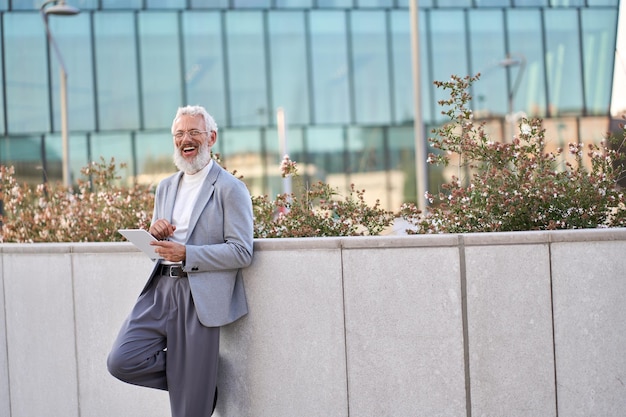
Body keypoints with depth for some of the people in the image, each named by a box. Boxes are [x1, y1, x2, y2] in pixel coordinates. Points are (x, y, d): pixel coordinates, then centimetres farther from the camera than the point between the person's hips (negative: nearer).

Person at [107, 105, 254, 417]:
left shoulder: (230, 189, -5)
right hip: (161, 289, 6)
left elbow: (242, 252, -12)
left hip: (199, 297, -6)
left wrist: (186, 254, -19)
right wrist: (156, 233, -1)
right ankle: (191, 380, 13)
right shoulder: (166, 187, 17)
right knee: (121, 361, -7)